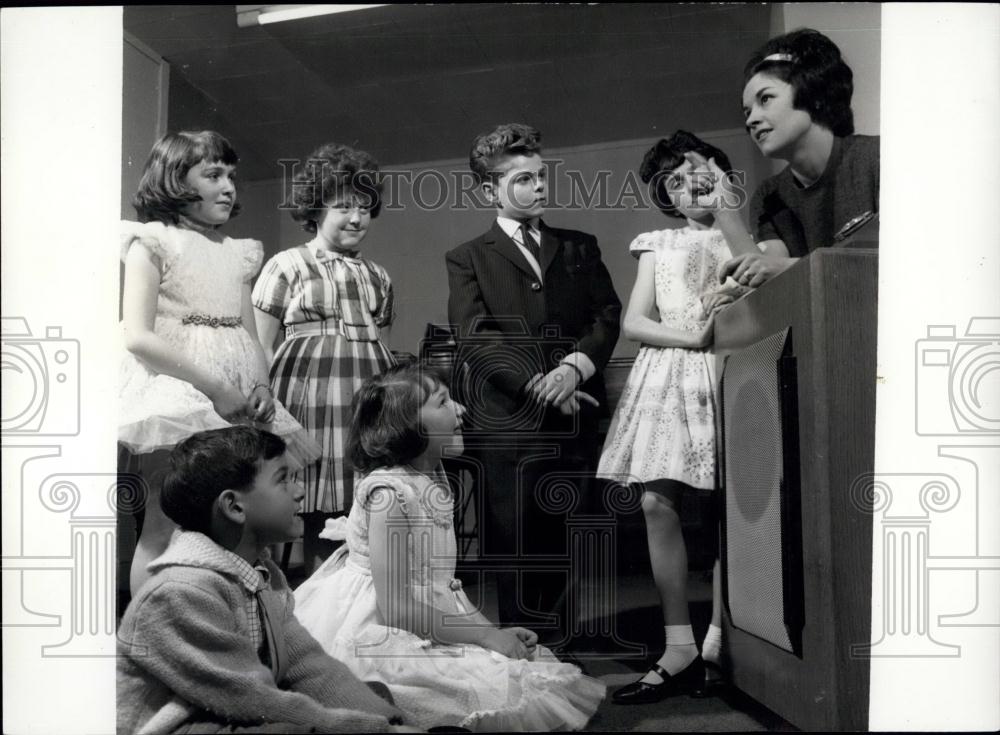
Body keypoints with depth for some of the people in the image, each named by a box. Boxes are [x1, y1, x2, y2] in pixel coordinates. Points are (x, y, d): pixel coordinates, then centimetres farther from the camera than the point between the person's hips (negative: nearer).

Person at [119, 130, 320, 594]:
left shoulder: (238, 255, 19)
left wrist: (261, 387, -4)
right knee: (164, 526, -10)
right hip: (177, 390, -6)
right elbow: (137, 335, -10)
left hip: (236, 402, 6)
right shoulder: (153, 242, 1)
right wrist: (216, 387, -16)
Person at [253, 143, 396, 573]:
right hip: (307, 395, -4)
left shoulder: (377, 277, 20)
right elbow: (261, 349, 2)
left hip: (367, 404, 5)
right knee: (312, 523, -6)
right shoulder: (287, 266, 5)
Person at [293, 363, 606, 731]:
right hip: (381, 640, -9)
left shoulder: (434, 483, 8)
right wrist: (484, 635, -16)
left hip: (429, 626, 9)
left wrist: (494, 631, 0)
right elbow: (396, 606, -21)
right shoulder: (389, 492, -19)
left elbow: (442, 585, 12)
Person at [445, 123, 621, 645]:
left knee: (559, 551, 5)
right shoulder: (468, 259, 9)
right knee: (513, 553, -1)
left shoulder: (579, 248, 19)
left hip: (574, 416, 3)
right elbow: (476, 335, -4)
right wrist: (536, 382, -15)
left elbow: (608, 314, 8)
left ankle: (559, 653, 14)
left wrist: (574, 366, -10)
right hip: (507, 422, -2)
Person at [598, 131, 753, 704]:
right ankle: (681, 650, -4)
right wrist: (692, 335, -7)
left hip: (726, 375, -2)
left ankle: (718, 644, 1)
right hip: (667, 375, 3)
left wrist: (729, 216, -6)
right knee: (658, 505, -8)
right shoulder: (658, 245, 18)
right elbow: (634, 322, 10)